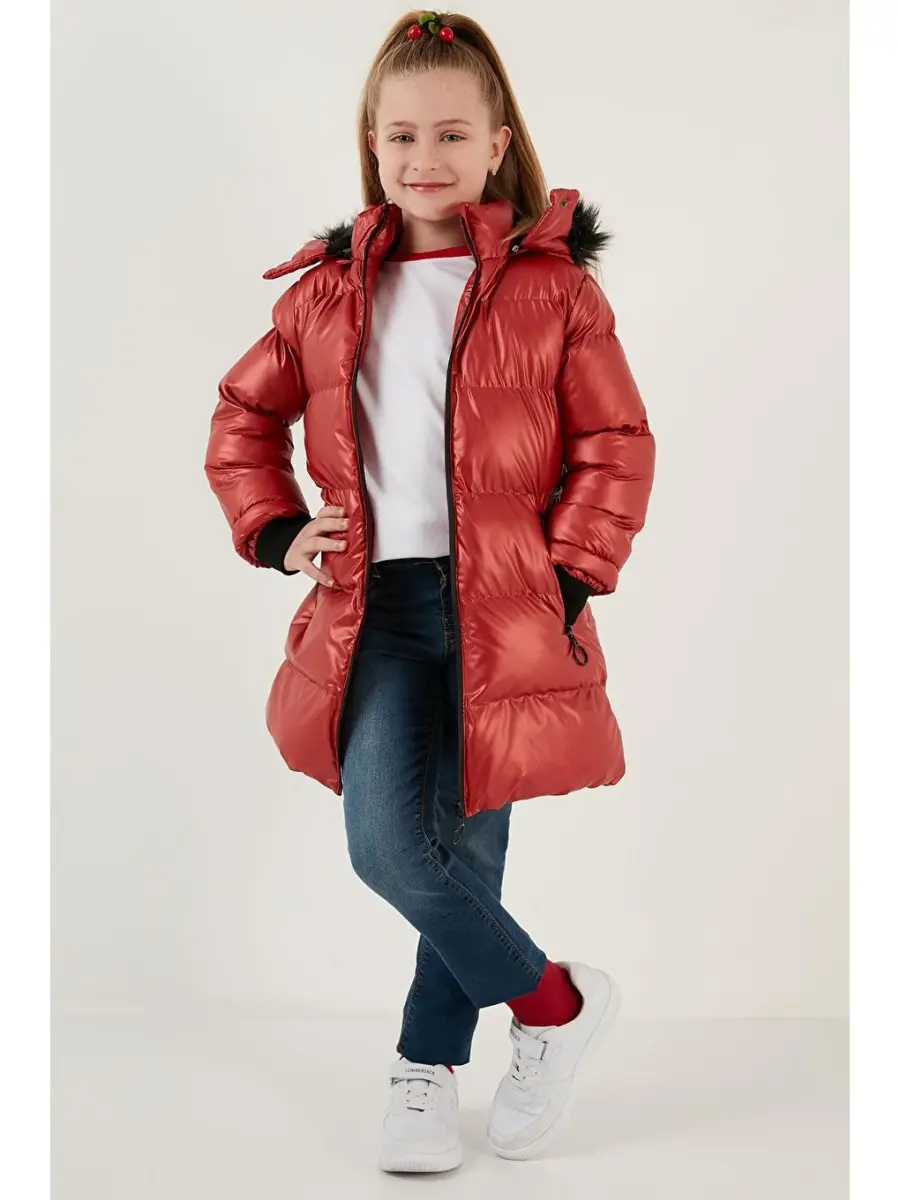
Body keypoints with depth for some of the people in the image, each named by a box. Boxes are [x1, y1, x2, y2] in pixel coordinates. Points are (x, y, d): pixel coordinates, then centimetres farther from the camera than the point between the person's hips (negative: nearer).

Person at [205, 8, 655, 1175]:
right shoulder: (328, 290, 10)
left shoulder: (554, 284, 1)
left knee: (467, 853, 5)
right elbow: (243, 414, 21)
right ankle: (554, 1000, 13)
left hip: (506, 610, -2)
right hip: (377, 608, 2)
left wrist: (572, 576, -7)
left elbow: (616, 445, 3)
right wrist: (275, 530, 9)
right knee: (387, 843, -12)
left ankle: (426, 1069, 28)